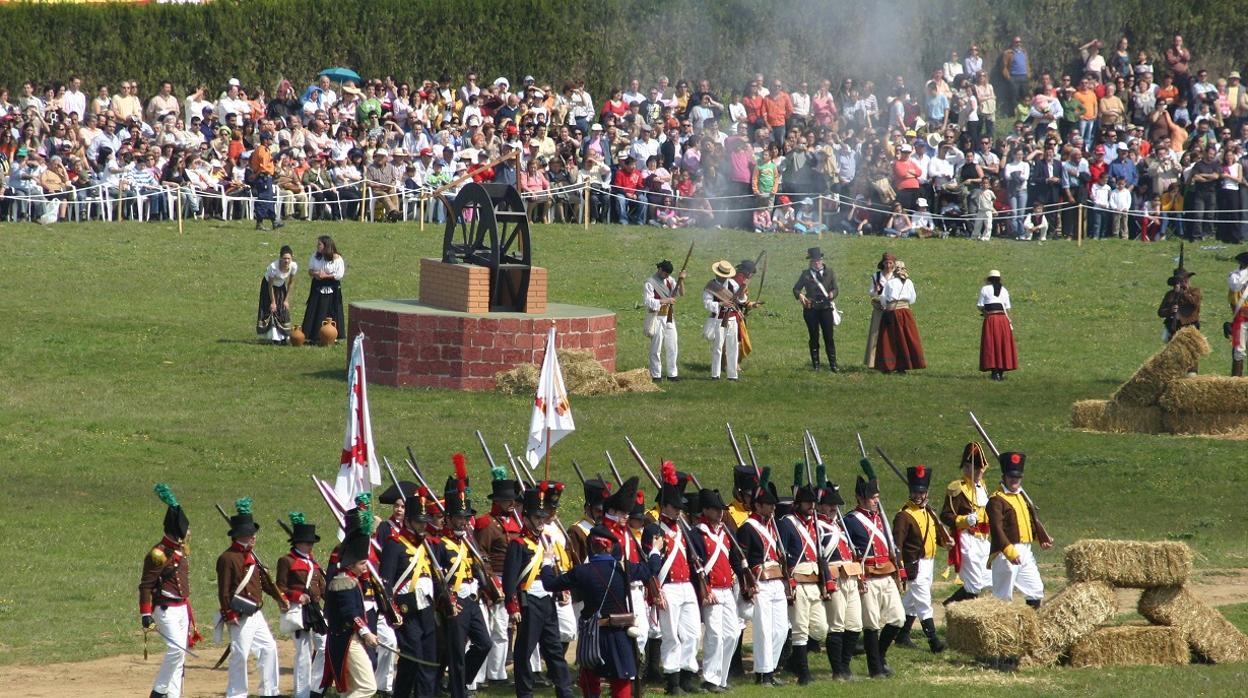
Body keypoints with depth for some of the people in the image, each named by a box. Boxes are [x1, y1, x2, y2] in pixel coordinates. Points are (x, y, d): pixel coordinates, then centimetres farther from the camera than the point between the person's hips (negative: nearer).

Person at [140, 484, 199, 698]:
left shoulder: (180, 550, 12)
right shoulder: (158, 554, -16)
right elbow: (145, 586, -17)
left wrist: (189, 614, 24)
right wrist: (146, 615, -21)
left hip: (181, 607, 9)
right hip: (166, 609, -9)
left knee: (180, 654, 8)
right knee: (176, 648, -19)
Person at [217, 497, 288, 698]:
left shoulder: (251, 555, 13)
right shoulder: (227, 558, -14)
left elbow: (264, 579, 23)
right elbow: (224, 590, -17)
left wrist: (280, 598, 27)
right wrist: (229, 615, -21)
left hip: (256, 614, 9)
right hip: (241, 617, -9)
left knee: (269, 648, 13)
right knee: (240, 655, -6)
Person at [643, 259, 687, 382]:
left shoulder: (669, 280, 10)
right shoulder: (649, 283, -10)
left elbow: (681, 293, 7)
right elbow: (647, 301, -19)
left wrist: (681, 280, -7)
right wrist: (665, 301, -19)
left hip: (669, 318, 6)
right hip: (657, 319, -6)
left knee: (671, 347, 9)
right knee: (656, 348, -2)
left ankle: (672, 373, 16)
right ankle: (656, 375, 4)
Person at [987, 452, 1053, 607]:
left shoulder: (1022, 496, 18)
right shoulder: (997, 500, -11)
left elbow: (1033, 520, 22)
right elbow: (997, 528, -21)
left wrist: (1044, 538, 5)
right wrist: (1009, 551, -30)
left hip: (1025, 552, 9)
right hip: (1006, 553, -9)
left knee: (1036, 589, 12)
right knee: (1003, 595, -6)